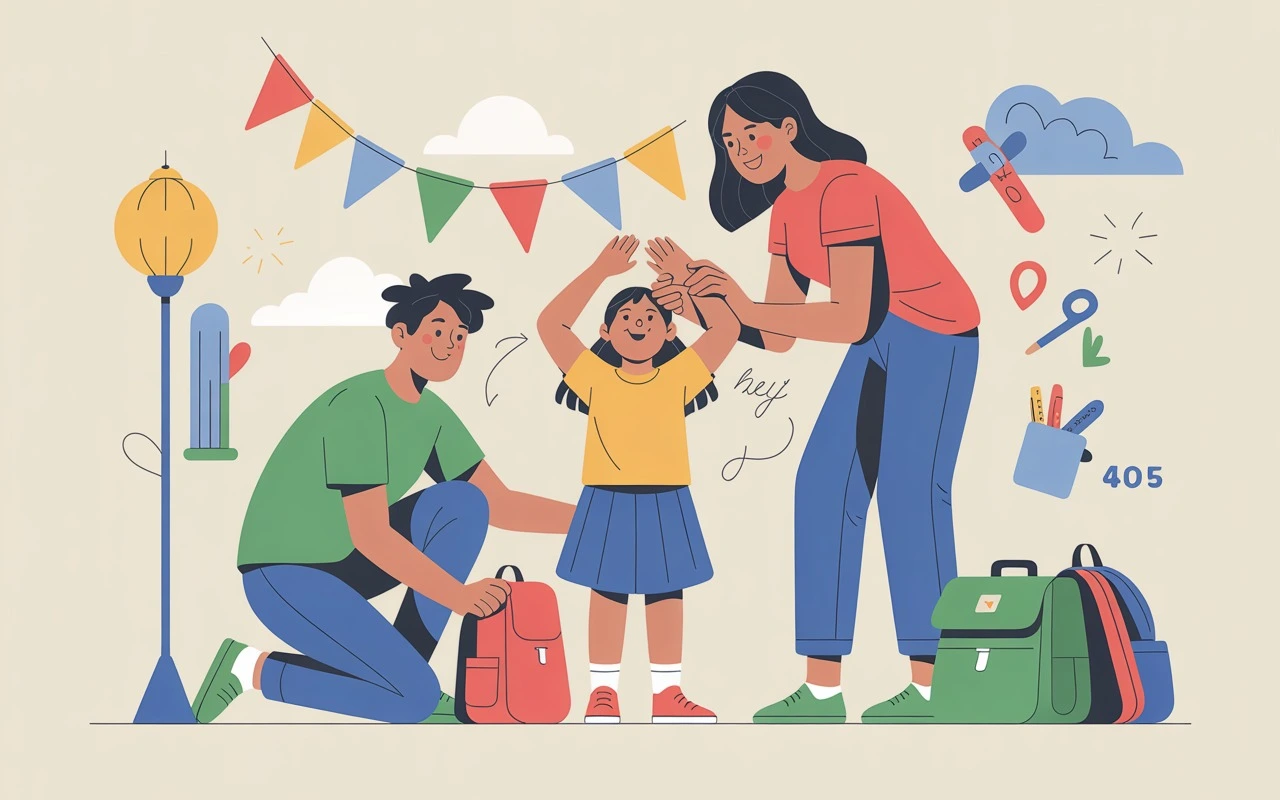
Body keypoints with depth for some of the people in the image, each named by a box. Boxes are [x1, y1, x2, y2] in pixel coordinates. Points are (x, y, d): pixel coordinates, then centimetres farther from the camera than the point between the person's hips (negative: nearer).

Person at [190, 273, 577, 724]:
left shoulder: (433, 414, 3)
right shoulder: (360, 407, -24)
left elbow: (499, 506, 4)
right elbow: (371, 536, -28)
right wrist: (457, 595, -31)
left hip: (346, 564, 9)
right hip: (288, 577, -9)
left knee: (465, 503, -9)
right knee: (417, 696, -20)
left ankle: (404, 666, -3)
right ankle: (252, 669, -3)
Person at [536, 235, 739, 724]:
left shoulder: (679, 375, 1)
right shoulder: (595, 376, -2)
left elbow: (727, 329, -1)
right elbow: (550, 325, -8)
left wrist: (687, 282, -7)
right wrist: (599, 272, -9)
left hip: (666, 504, 1)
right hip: (608, 504, -1)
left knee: (667, 593, 7)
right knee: (607, 593, 5)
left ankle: (667, 692, 15)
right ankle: (603, 690, 13)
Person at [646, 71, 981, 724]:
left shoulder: (843, 189, -21)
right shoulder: (786, 211, 8)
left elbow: (849, 322, -27)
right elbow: (778, 336, 4)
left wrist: (747, 306, -28)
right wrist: (698, 290, -6)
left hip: (934, 338, -9)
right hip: (879, 344, 9)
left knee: (907, 493, -11)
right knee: (823, 484, 2)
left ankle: (929, 687, -1)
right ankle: (822, 689, 4)